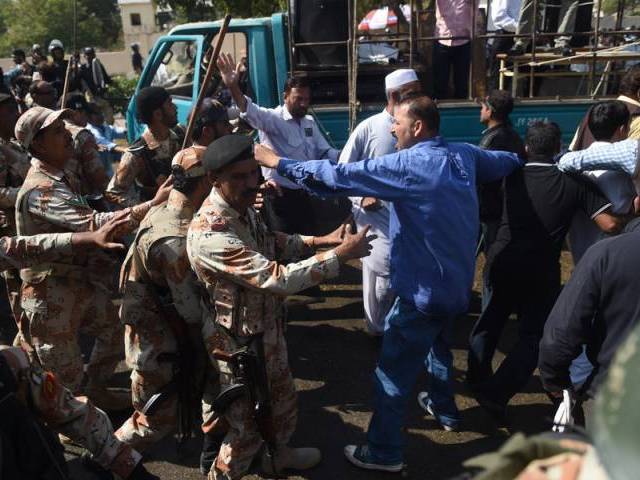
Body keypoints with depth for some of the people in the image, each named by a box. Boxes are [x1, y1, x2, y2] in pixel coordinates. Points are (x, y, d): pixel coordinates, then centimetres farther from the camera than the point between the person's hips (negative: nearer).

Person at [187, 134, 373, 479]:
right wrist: (340, 255, -29)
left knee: (283, 399, 29)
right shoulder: (210, 234, -34)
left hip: (268, 329, 9)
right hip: (240, 343, -9)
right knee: (247, 424, 12)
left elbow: (272, 242, 14)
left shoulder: (243, 207, -5)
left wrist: (318, 240, -1)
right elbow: (278, 279, -36)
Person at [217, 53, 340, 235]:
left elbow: (324, 152, 10)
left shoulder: (310, 122, 9)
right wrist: (233, 86, -51)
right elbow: (251, 112, -32)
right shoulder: (272, 118, -13)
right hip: (281, 196, -7)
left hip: (305, 195, 7)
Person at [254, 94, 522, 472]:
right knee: (436, 341, 34)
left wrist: (280, 163, -14)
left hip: (424, 291, -9)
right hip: (458, 283, 9)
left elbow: (340, 177, -22)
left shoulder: (407, 165, -20)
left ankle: (384, 453, 15)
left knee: (394, 372, 4)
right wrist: (521, 157, 45)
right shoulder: (465, 154, 1)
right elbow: (506, 162, 20)